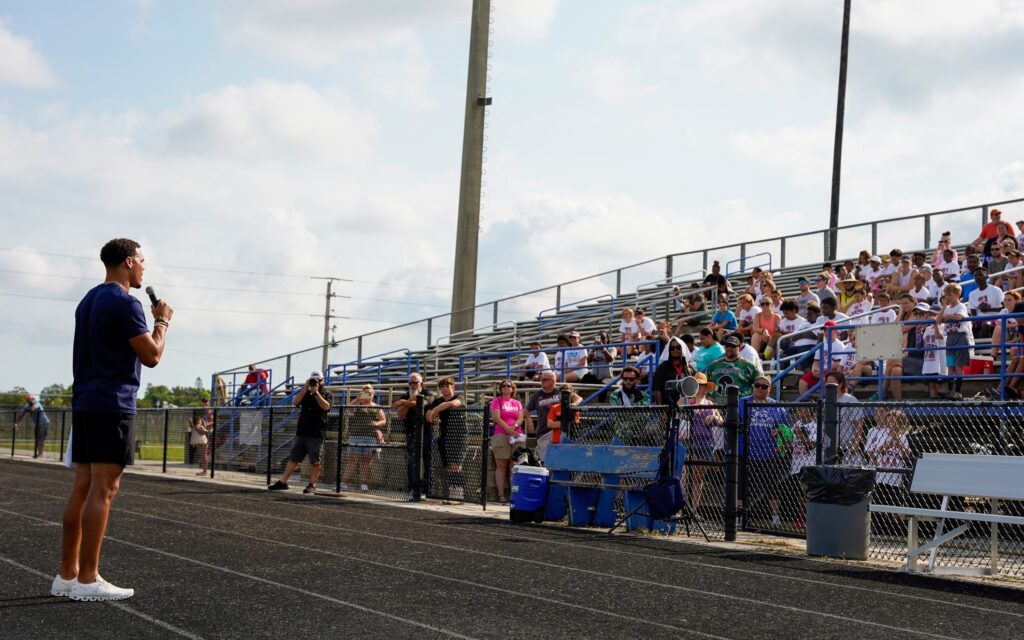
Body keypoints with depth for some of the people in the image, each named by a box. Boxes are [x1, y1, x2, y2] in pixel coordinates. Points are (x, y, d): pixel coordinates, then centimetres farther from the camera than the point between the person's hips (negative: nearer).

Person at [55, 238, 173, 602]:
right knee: (103, 490, -8)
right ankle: (87, 579, -9)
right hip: (112, 405, -9)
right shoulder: (125, 303, -11)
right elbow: (151, 356, -12)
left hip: (84, 404, 9)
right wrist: (162, 321, 3)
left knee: (82, 487, 9)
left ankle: (67, 574, 10)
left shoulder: (89, 301, 18)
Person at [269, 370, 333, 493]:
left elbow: (326, 406, -15)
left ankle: (312, 485, 7)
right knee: (293, 458, 7)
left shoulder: (326, 393, 4)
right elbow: (295, 402, -4)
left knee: (315, 461, -1)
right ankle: (283, 482, 9)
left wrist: (316, 392, -17)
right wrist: (306, 388, -10)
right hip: (301, 432, 4)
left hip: (316, 434, -4)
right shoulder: (305, 392, 13)